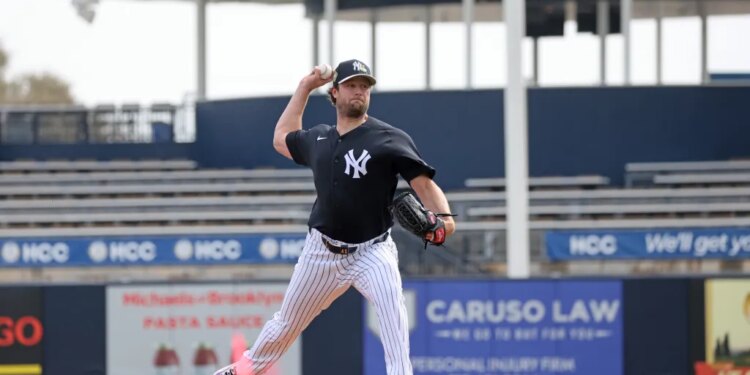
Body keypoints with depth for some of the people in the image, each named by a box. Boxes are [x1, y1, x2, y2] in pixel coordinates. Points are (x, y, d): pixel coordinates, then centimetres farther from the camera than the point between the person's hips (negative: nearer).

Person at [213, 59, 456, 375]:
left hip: (372, 251, -4)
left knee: (391, 302, -34)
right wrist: (304, 89, 24)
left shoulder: (389, 139, -8)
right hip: (323, 251, 4)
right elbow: (282, 139, 29)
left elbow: (424, 183, -15)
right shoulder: (318, 138, 9)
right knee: (286, 324, 17)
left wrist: (442, 217, -35)